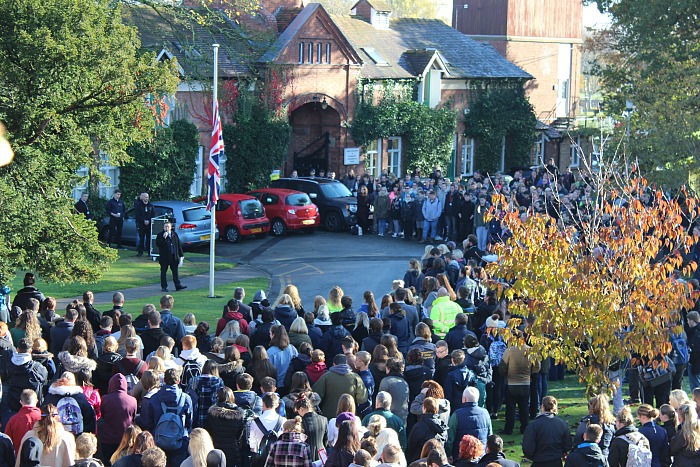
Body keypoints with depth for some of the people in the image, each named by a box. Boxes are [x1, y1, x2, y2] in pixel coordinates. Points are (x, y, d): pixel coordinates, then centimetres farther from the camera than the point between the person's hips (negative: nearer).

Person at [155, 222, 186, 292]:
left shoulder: (174, 234, 10)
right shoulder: (160, 235, -3)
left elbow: (179, 245, 13)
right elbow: (158, 244, -17)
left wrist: (181, 255, 10)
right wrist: (164, 238, -27)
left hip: (174, 257, 4)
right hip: (164, 257, -4)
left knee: (175, 271, 9)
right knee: (163, 272, 1)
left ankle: (178, 285, 14)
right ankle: (164, 287, 6)